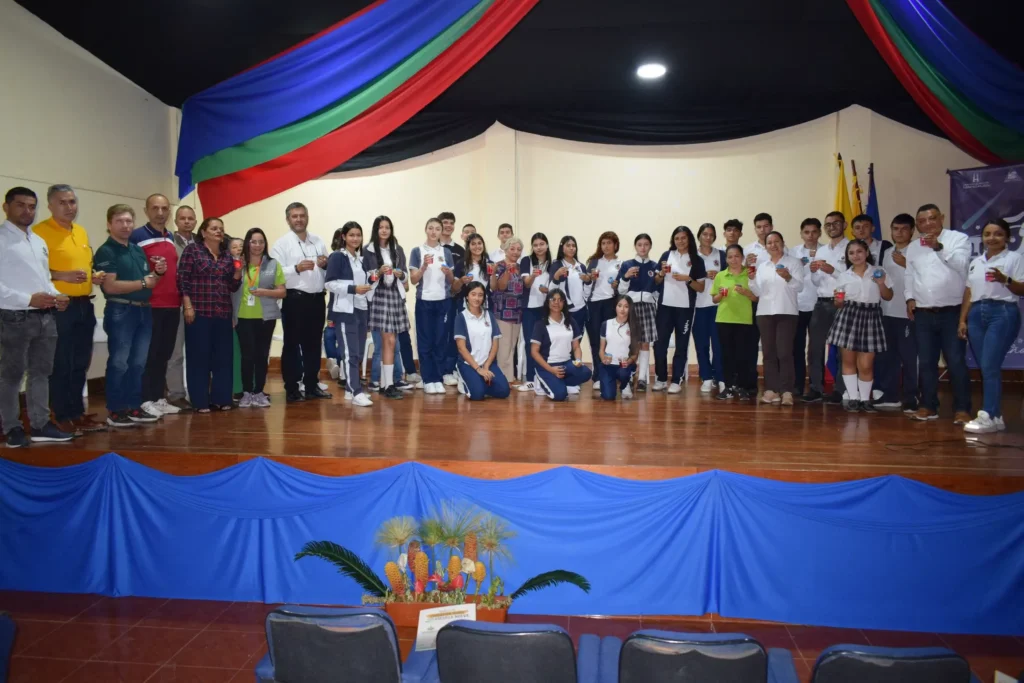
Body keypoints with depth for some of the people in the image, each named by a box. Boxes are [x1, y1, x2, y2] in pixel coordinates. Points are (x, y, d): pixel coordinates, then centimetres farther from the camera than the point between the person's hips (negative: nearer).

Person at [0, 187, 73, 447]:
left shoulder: (39, 241, 18)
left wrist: (56, 295, 3)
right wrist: (28, 299, -21)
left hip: (45, 317, 7)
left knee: (41, 372, 12)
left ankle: (40, 425, 21)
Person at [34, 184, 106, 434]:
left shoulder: (82, 232, 15)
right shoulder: (40, 231, -9)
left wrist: (95, 276, 7)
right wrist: (62, 276, -25)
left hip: (84, 305, 7)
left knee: (81, 364, 13)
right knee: (60, 365, -1)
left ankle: (77, 412, 22)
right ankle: (61, 417, 8)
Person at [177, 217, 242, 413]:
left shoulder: (227, 255, 14)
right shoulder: (192, 249, 1)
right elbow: (183, 279, -5)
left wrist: (238, 272, -4)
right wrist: (188, 306, -12)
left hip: (223, 313, 5)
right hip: (199, 311, -5)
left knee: (223, 356, 6)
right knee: (199, 356, -1)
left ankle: (221, 398, 15)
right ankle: (200, 401, 6)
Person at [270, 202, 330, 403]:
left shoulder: (318, 241, 14)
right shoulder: (281, 244, -2)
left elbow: (329, 271, 16)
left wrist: (325, 265, -5)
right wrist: (297, 268, -25)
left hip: (317, 299, 5)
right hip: (294, 300, -5)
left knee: (313, 344, 12)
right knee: (292, 344, 2)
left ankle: (312, 385, 22)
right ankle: (291, 389, 8)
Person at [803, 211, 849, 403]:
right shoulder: (820, 250, 17)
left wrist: (833, 271, -21)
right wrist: (813, 271, -4)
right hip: (821, 303, 5)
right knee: (815, 347, 3)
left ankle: (839, 391, 8)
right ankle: (816, 388, 9)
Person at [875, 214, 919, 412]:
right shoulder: (887, 253, 16)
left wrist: (906, 264, -24)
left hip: (907, 313, -6)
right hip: (887, 312, 6)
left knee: (909, 357, -3)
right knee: (887, 355, 9)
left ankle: (911, 399, 3)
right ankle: (890, 396, 19)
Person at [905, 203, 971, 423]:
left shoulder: (958, 238, -2)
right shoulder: (913, 247, 13)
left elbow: (961, 264, -17)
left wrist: (939, 247, -28)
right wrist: (910, 298, 4)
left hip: (952, 312, -4)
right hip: (923, 313, 4)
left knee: (956, 362, -3)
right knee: (926, 362, 8)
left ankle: (962, 409, 2)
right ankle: (928, 406, 16)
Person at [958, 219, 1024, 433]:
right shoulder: (975, 262, 18)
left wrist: (1005, 280, -22)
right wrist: (962, 320, 12)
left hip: (1003, 313, -6)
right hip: (976, 315, 6)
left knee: (990, 366, -14)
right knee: (985, 367, 4)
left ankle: (988, 417, -11)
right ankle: (995, 416, 9)